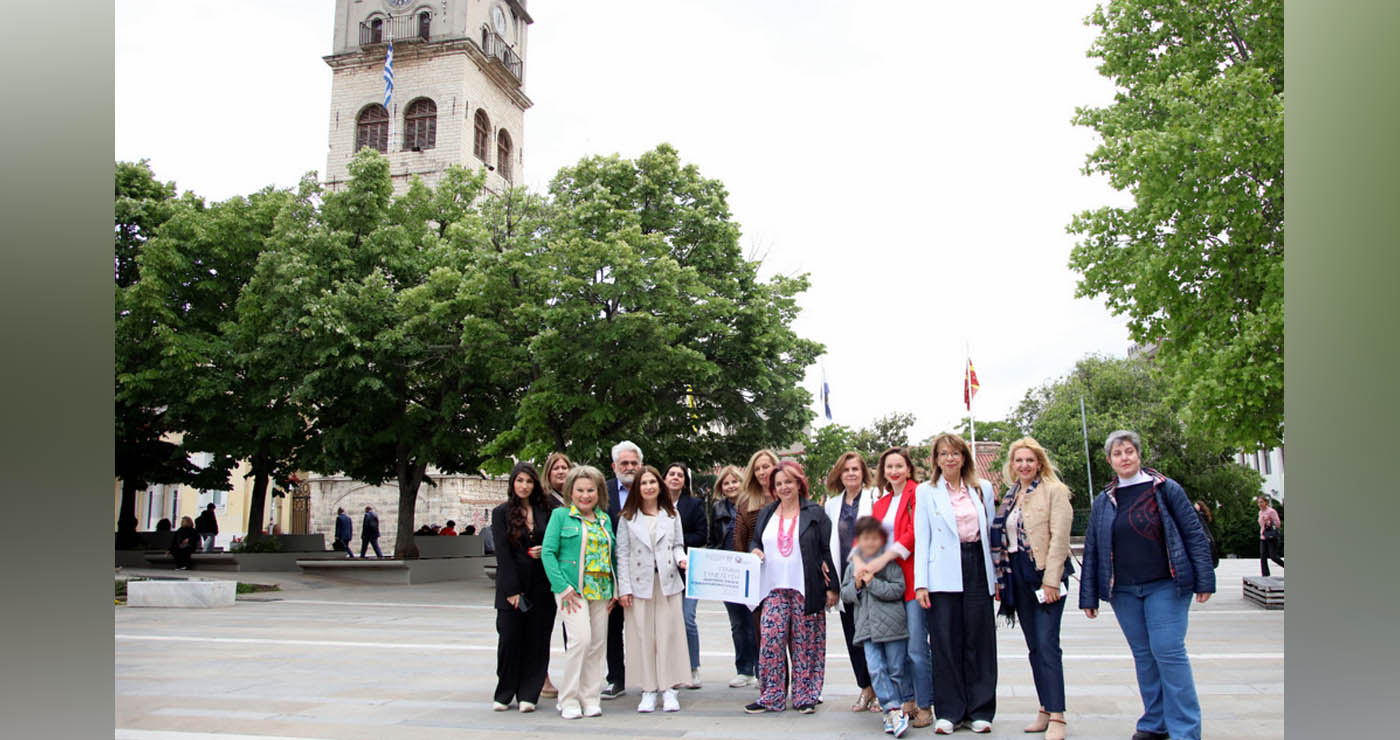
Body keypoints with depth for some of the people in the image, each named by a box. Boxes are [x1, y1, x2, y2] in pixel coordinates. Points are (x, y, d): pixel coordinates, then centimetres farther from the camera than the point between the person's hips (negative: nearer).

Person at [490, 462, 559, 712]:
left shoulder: (546, 510, 6)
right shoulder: (501, 513, 1)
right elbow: (503, 553, -5)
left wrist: (545, 551, -10)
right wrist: (512, 590, -11)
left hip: (541, 585, 2)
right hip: (512, 585, -2)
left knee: (537, 641, 2)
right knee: (510, 640, 1)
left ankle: (528, 694, 12)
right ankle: (504, 694, 17)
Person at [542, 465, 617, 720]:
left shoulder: (605, 519, 15)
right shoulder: (560, 515, 1)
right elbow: (548, 552, -5)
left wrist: (614, 589, 9)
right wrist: (563, 587, -13)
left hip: (600, 590, 5)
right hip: (573, 589, -5)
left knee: (598, 643, 4)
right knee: (581, 637, -16)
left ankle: (590, 699, 16)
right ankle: (568, 699, -2)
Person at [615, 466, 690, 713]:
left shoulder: (672, 514, 10)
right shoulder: (628, 518, 4)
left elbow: (678, 545, 14)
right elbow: (622, 554, 2)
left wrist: (680, 558, -9)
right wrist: (624, 588, -4)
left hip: (668, 583, 1)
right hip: (639, 584, -1)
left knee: (669, 634, -1)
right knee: (643, 636, 1)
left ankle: (669, 690, 8)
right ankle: (649, 690, 11)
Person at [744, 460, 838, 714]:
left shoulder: (815, 514, 1)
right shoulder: (766, 514, 13)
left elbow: (827, 551, -1)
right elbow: (755, 541, 24)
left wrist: (832, 587, -4)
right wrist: (755, 550, 0)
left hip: (806, 589, -3)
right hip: (774, 588, 3)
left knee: (805, 644, 2)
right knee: (769, 641, -5)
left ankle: (805, 696, 14)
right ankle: (772, 697, 5)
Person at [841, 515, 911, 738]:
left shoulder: (889, 563, -1)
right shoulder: (853, 566, 12)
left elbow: (898, 589, -10)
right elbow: (844, 594, 13)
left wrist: (872, 582, -15)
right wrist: (856, 584, -6)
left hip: (892, 625, -3)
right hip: (867, 627, 3)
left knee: (895, 670, 4)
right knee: (876, 670, -9)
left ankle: (891, 712, 16)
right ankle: (894, 710, -5)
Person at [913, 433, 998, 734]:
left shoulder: (983, 488, 12)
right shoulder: (926, 491, 6)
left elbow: (992, 531, 13)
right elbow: (921, 538, 3)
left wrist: (996, 576, 9)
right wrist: (921, 582, -4)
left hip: (977, 568, 2)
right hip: (943, 575, -2)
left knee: (980, 640, 4)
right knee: (945, 642, 1)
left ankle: (980, 711, 15)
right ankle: (948, 712, 11)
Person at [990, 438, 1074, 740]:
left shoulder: (1054, 491, -5)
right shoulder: (1010, 496, 14)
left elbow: (1059, 536, -12)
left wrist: (1050, 580, -17)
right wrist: (1002, 578, 10)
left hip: (1045, 573, -6)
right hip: (1018, 577, 7)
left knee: (1047, 644, -9)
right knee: (1034, 646, 10)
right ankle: (1045, 709, 19)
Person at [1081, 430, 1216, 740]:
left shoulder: (1166, 489, 0)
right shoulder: (1103, 501, 8)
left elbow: (1194, 534, 1)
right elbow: (1091, 550, 10)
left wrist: (1204, 580, -5)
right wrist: (1089, 596, 8)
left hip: (1165, 585, -3)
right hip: (1123, 591, 3)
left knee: (1168, 651, -7)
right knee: (1143, 654, 9)